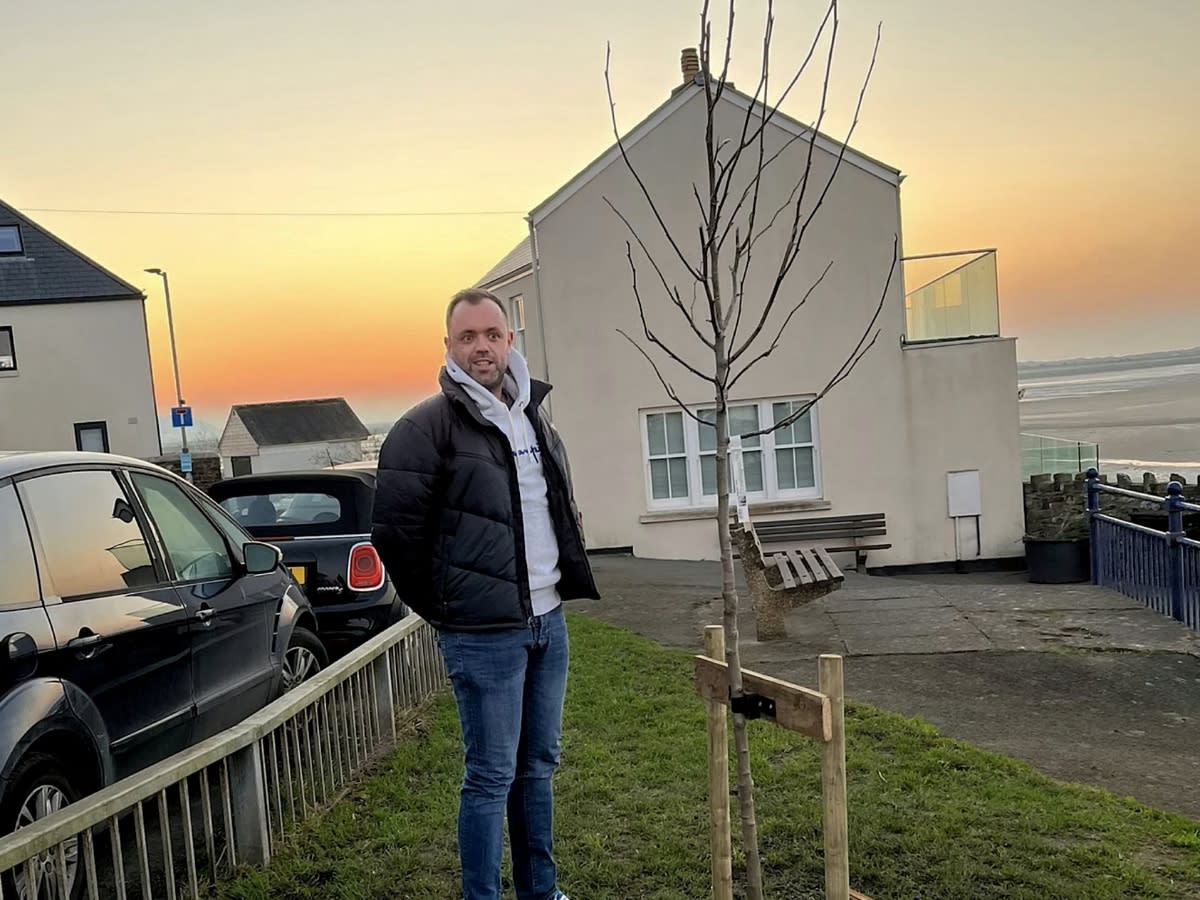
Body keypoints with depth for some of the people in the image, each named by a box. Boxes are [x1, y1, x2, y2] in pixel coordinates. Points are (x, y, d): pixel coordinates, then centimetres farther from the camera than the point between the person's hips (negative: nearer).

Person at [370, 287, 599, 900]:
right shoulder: (426, 428, -11)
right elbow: (393, 529, -12)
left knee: (538, 765, 17)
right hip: (483, 635, -7)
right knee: (491, 776, 2)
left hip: (549, 621, 7)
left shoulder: (533, 417, 11)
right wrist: (441, 608, -7)